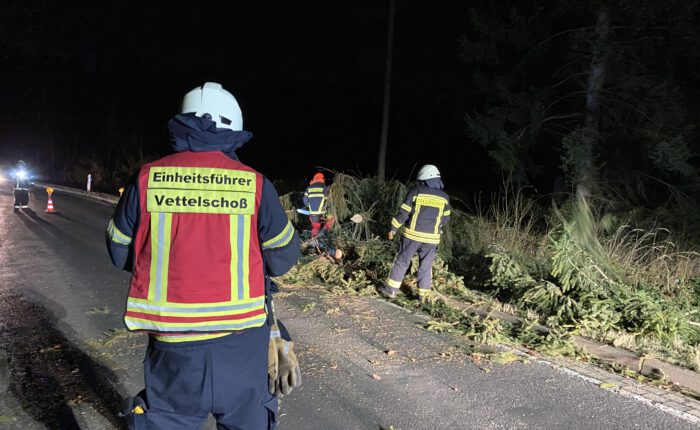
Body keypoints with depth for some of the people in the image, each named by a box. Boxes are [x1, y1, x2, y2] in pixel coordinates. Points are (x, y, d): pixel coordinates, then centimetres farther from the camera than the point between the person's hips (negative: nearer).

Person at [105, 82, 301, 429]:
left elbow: (119, 252, 6)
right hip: (242, 342, 0)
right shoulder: (255, 185, -9)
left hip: (173, 344, 1)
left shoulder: (146, 179, -6)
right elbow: (283, 258, 0)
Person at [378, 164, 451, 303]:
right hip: (431, 238, 2)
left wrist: (393, 229, 3)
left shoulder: (415, 192, -6)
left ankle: (391, 289, 15)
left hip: (412, 235, -2)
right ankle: (424, 294, 15)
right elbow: (445, 219, 11)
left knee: (402, 262, 10)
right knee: (426, 267, 12)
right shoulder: (444, 197, 2)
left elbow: (403, 213, -6)